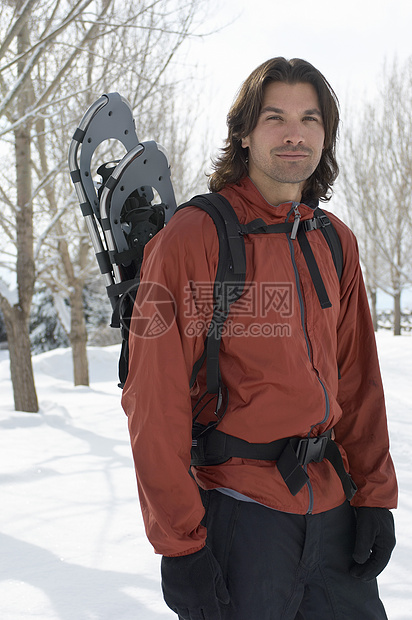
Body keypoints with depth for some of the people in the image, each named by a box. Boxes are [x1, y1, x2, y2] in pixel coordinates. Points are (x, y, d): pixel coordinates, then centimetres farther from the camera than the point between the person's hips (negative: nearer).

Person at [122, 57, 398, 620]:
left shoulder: (337, 242, 8)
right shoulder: (191, 238, -11)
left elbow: (357, 377, 11)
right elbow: (155, 402, -14)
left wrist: (375, 494, 4)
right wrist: (180, 542, -15)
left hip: (330, 505, 6)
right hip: (236, 508, -5)